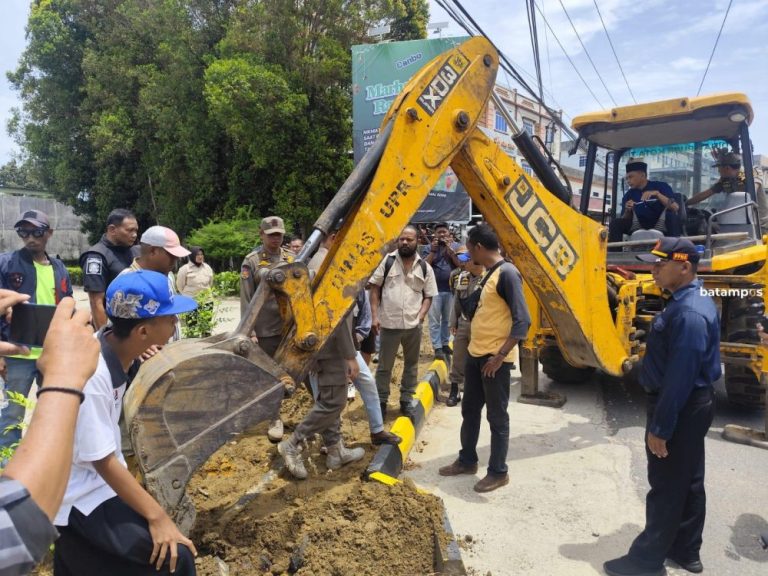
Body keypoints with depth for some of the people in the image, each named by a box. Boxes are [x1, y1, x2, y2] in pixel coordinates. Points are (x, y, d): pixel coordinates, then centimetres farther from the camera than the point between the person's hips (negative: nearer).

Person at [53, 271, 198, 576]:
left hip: (100, 479, 8)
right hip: (80, 494, -8)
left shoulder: (117, 346, -9)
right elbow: (103, 462, -28)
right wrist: (156, 515, -25)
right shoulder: (91, 375, -33)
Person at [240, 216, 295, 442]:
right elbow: (246, 300, -6)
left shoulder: (292, 258, 6)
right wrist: (248, 331, -10)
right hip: (267, 330, -2)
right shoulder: (251, 262, -4)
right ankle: (275, 419, 24)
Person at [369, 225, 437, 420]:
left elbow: (428, 296, 7)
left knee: (411, 365, 15)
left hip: (413, 325, 2)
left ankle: (406, 400, 31)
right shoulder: (387, 261, -3)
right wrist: (374, 316, -8)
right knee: (384, 366, 10)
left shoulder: (425, 268, 1)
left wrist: (420, 316, -8)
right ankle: (381, 401, 24)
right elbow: (375, 288, -1)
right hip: (389, 324, -2)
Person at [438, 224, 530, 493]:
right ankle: (467, 460, 33)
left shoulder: (507, 273, -17)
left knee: (497, 416, 4)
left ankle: (498, 472, 19)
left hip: (494, 359, -9)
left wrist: (500, 355, -21)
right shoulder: (488, 273, 12)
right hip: (475, 354, 9)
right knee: (469, 410, 18)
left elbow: (522, 321, -22)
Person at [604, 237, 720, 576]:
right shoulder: (691, 301, 8)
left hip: (680, 408, -10)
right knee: (688, 482, 20)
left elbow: (680, 376, -27)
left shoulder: (689, 313, -26)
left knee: (667, 487, 3)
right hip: (691, 404, 10)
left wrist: (660, 427, -21)